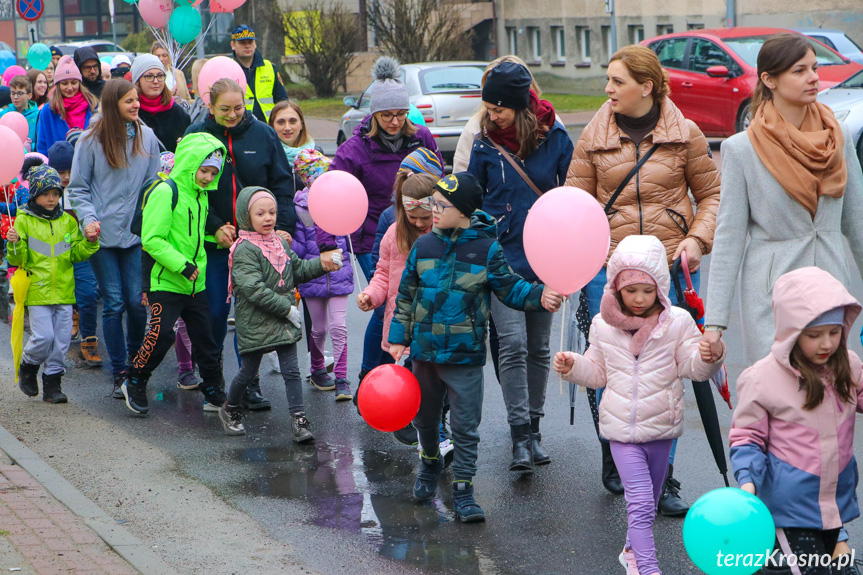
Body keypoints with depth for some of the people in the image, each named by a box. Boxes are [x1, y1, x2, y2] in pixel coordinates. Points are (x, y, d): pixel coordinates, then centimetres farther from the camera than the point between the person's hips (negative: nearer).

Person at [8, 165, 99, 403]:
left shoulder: (67, 221, 11)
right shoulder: (24, 221, 0)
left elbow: (76, 254, 12)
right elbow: (17, 260, -2)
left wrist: (90, 243, -6)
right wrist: (15, 245, -23)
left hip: (63, 291, 4)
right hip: (37, 291, -4)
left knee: (61, 340, 2)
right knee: (43, 336, -12)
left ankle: (52, 383, 13)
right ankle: (27, 368, 16)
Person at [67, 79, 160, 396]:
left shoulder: (146, 137, 4)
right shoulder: (90, 140, -3)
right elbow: (78, 188, 3)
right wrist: (88, 218, -13)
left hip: (137, 232, 2)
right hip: (103, 234, -2)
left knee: (137, 301, -1)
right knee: (113, 304, 0)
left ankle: (136, 358, 25)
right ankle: (120, 373, 8)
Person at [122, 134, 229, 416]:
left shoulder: (200, 195, 13)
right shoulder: (165, 192, -14)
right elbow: (151, 239, -20)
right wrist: (181, 265, -22)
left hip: (195, 283, 7)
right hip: (164, 281, -7)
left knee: (204, 335, 8)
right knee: (162, 333, -13)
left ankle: (214, 391, 18)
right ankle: (134, 384, 6)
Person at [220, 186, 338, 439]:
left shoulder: (280, 243, 9)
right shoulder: (244, 250, -15)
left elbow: (298, 270, 20)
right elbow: (253, 289, -22)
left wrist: (323, 265, 2)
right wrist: (287, 308, -20)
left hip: (284, 322, 6)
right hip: (255, 323, -6)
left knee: (291, 370, 0)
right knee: (248, 371, 8)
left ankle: (299, 419, 1)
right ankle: (230, 410, 31)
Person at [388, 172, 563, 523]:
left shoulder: (486, 250, -6)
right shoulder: (423, 247, 2)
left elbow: (510, 289, -1)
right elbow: (406, 296, 10)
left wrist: (539, 296, -20)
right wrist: (398, 338, 8)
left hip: (465, 355, -3)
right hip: (424, 351, 3)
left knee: (465, 426, -2)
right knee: (424, 417, 18)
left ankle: (463, 488, 7)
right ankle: (430, 462, 44)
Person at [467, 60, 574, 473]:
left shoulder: (554, 137, -3)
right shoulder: (485, 145, -2)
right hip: (502, 256, -1)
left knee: (539, 346, 9)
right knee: (513, 344, -13)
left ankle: (533, 428, 21)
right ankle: (520, 435, -12)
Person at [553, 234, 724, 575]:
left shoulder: (677, 322, -5)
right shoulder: (603, 326, 0)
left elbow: (692, 368, -7)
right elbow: (597, 372, 13)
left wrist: (707, 358, -28)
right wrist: (572, 366, -5)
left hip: (662, 430, 1)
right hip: (621, 431, -1)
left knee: (648, 501, 17)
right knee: (640, 501, -13)